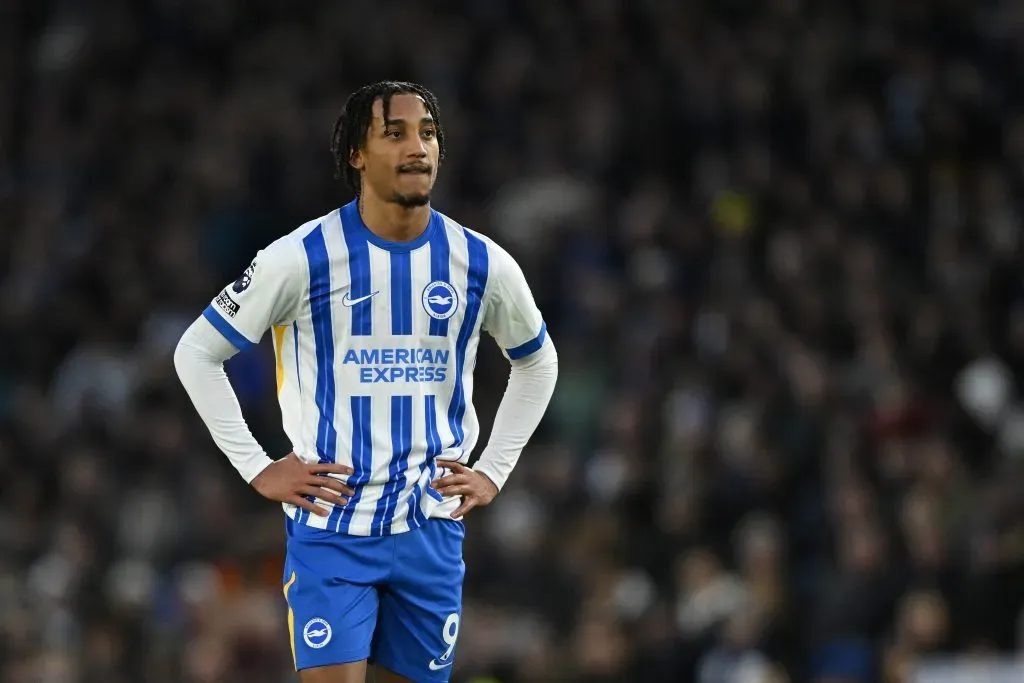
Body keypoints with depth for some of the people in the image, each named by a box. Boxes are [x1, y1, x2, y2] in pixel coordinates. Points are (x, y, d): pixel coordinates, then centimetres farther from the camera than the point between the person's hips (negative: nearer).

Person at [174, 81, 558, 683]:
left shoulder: (482, 264, 2)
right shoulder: (303, 257, -8)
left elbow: (537, 363, 21)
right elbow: (196, 353, 0)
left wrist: (493, 472, 11)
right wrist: (258, 469, -4)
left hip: (432, 532, 3)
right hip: (329, 528, -3)